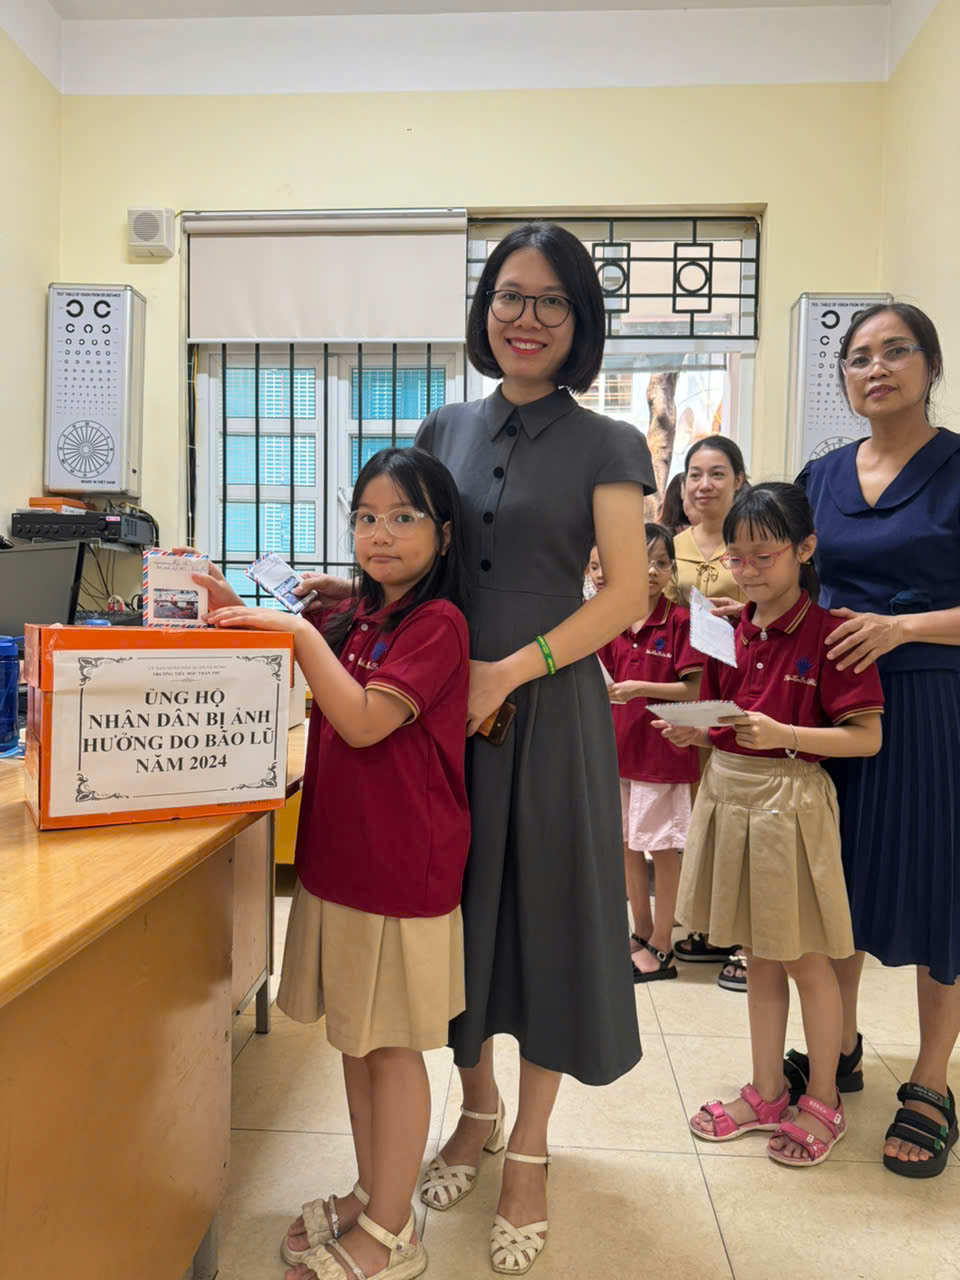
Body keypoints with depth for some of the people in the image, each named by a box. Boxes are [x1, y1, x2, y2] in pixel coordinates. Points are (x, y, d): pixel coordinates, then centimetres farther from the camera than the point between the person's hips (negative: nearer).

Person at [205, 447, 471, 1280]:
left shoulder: (437, 621, -14)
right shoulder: (354, 615, 9)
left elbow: (363, 720, -22)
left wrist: (300, 630, -20)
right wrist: (240, 614, 4)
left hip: (402, 863, -7)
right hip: (338, 853, 8)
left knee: (391, 1044, 6)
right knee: (352, 1034, 18)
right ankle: (370, 1196, 37)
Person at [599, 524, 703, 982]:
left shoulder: (680, 621, -10)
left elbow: (693, 689, -13)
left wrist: (639, 687, -21)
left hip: (662, 748, -6)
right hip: (619, 746, 6)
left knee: (662, 848, 3)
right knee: (626, 844, 15)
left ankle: (662, 949, 16)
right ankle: (642, 933, 31)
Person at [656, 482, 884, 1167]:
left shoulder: (829, 633, -12)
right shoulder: (730, 630, 6)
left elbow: (867, 736, -14)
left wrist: (783, 736, -25)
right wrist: (694, 730, -6)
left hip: (792, 797, -6)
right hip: (728, 789, 6)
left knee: (804, 958, 10)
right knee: (760, 955, 17)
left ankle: (823, 1100, 30)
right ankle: (767, 1091, 32)